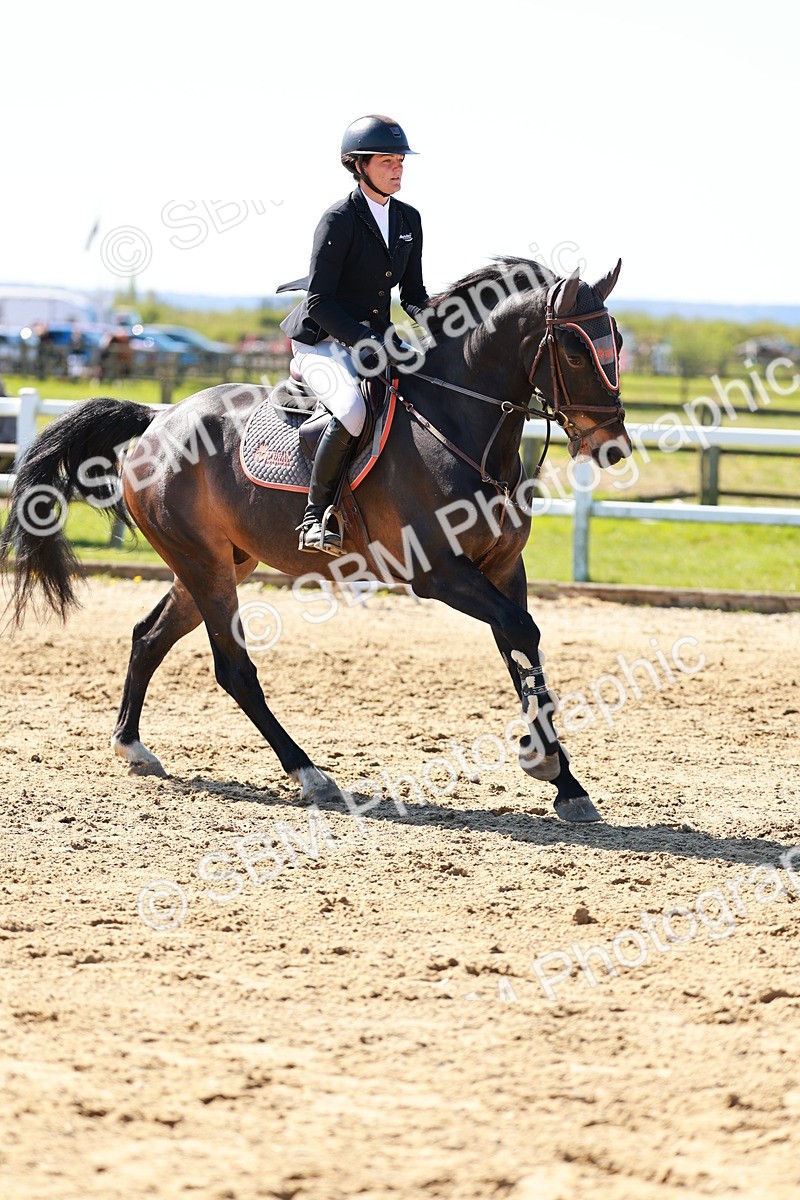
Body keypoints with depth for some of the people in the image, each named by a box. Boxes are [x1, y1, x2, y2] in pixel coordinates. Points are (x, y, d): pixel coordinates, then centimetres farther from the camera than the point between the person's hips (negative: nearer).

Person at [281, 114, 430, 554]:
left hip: (377, 338, 8)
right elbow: (319, 300, -16)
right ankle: (315, 517, -24)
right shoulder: (339, 220, -12)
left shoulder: (408, 220, 9)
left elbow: (413, 293, 16)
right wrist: (362, 341, -26)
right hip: (323, 343, -8)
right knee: (352, 409, -35)